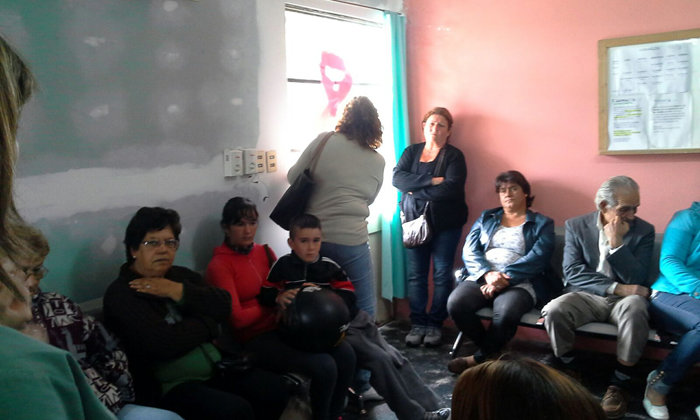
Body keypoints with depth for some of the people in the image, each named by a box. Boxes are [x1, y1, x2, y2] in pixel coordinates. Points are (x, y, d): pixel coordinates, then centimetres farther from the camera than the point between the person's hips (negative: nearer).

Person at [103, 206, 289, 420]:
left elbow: (224, 306, 0)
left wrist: (177, 291, -11)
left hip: (215, 370, 7)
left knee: (275, 388, -10)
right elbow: (163, 343, -21)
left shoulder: (181, 275, 14)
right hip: (168, 386, -7)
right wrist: (207, 324, -5)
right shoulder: (121, 293, -7)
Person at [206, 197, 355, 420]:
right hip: (255, 339, -6)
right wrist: (275, 302, -12)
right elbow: (237, 319, -13)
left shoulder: (264, 252, 12)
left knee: (345, 355, -15)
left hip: (283, 326, 6)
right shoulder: (219, 265, -7)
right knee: (324, 366, -25)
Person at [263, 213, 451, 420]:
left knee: (396, 358, 1)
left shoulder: (330, 266, 5)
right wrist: (279, 297, -21)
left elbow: (348, 297, 2)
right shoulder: (284, 265, -3)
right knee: (379, 359, -18)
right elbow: (265, 292, 0)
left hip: (353, 320, 5)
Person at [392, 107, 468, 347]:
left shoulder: (454, 156, 1)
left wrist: (415, 191, -11)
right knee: (416, 275, 3)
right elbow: (398, 178, -7)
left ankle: (435, 324, 13)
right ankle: (418, 323, 12)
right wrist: (430, 180, -18)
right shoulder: (411, 152, 10)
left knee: (442, 274, 2)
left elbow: (451, 187, -16)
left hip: (445, 223, -2)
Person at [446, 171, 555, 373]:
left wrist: (505, 278, -18)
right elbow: (469, 251, 8)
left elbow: (537, 258, -4)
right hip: (482, 278, 3)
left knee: (506, 313, -37)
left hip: (520, 283, -3)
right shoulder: (486, 218, 21)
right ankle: (493, 352, -3)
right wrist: (489, 274, -13)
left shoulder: (542, 224, 12)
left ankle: (479, 358, -8)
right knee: (455, 304, -29)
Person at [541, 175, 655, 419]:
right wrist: (616, 287, -17)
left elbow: (637, 280, -8)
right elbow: (572, 271, -8)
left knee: (635, 309, -36)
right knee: (554, 311, -31)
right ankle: (568, 372, -4)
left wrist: (617, 243, -18)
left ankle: (620, 383, -17)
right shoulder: (576, 226, 2)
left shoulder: (644, 231, 1)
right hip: (586, 296, 1)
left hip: (624, 298, 0)